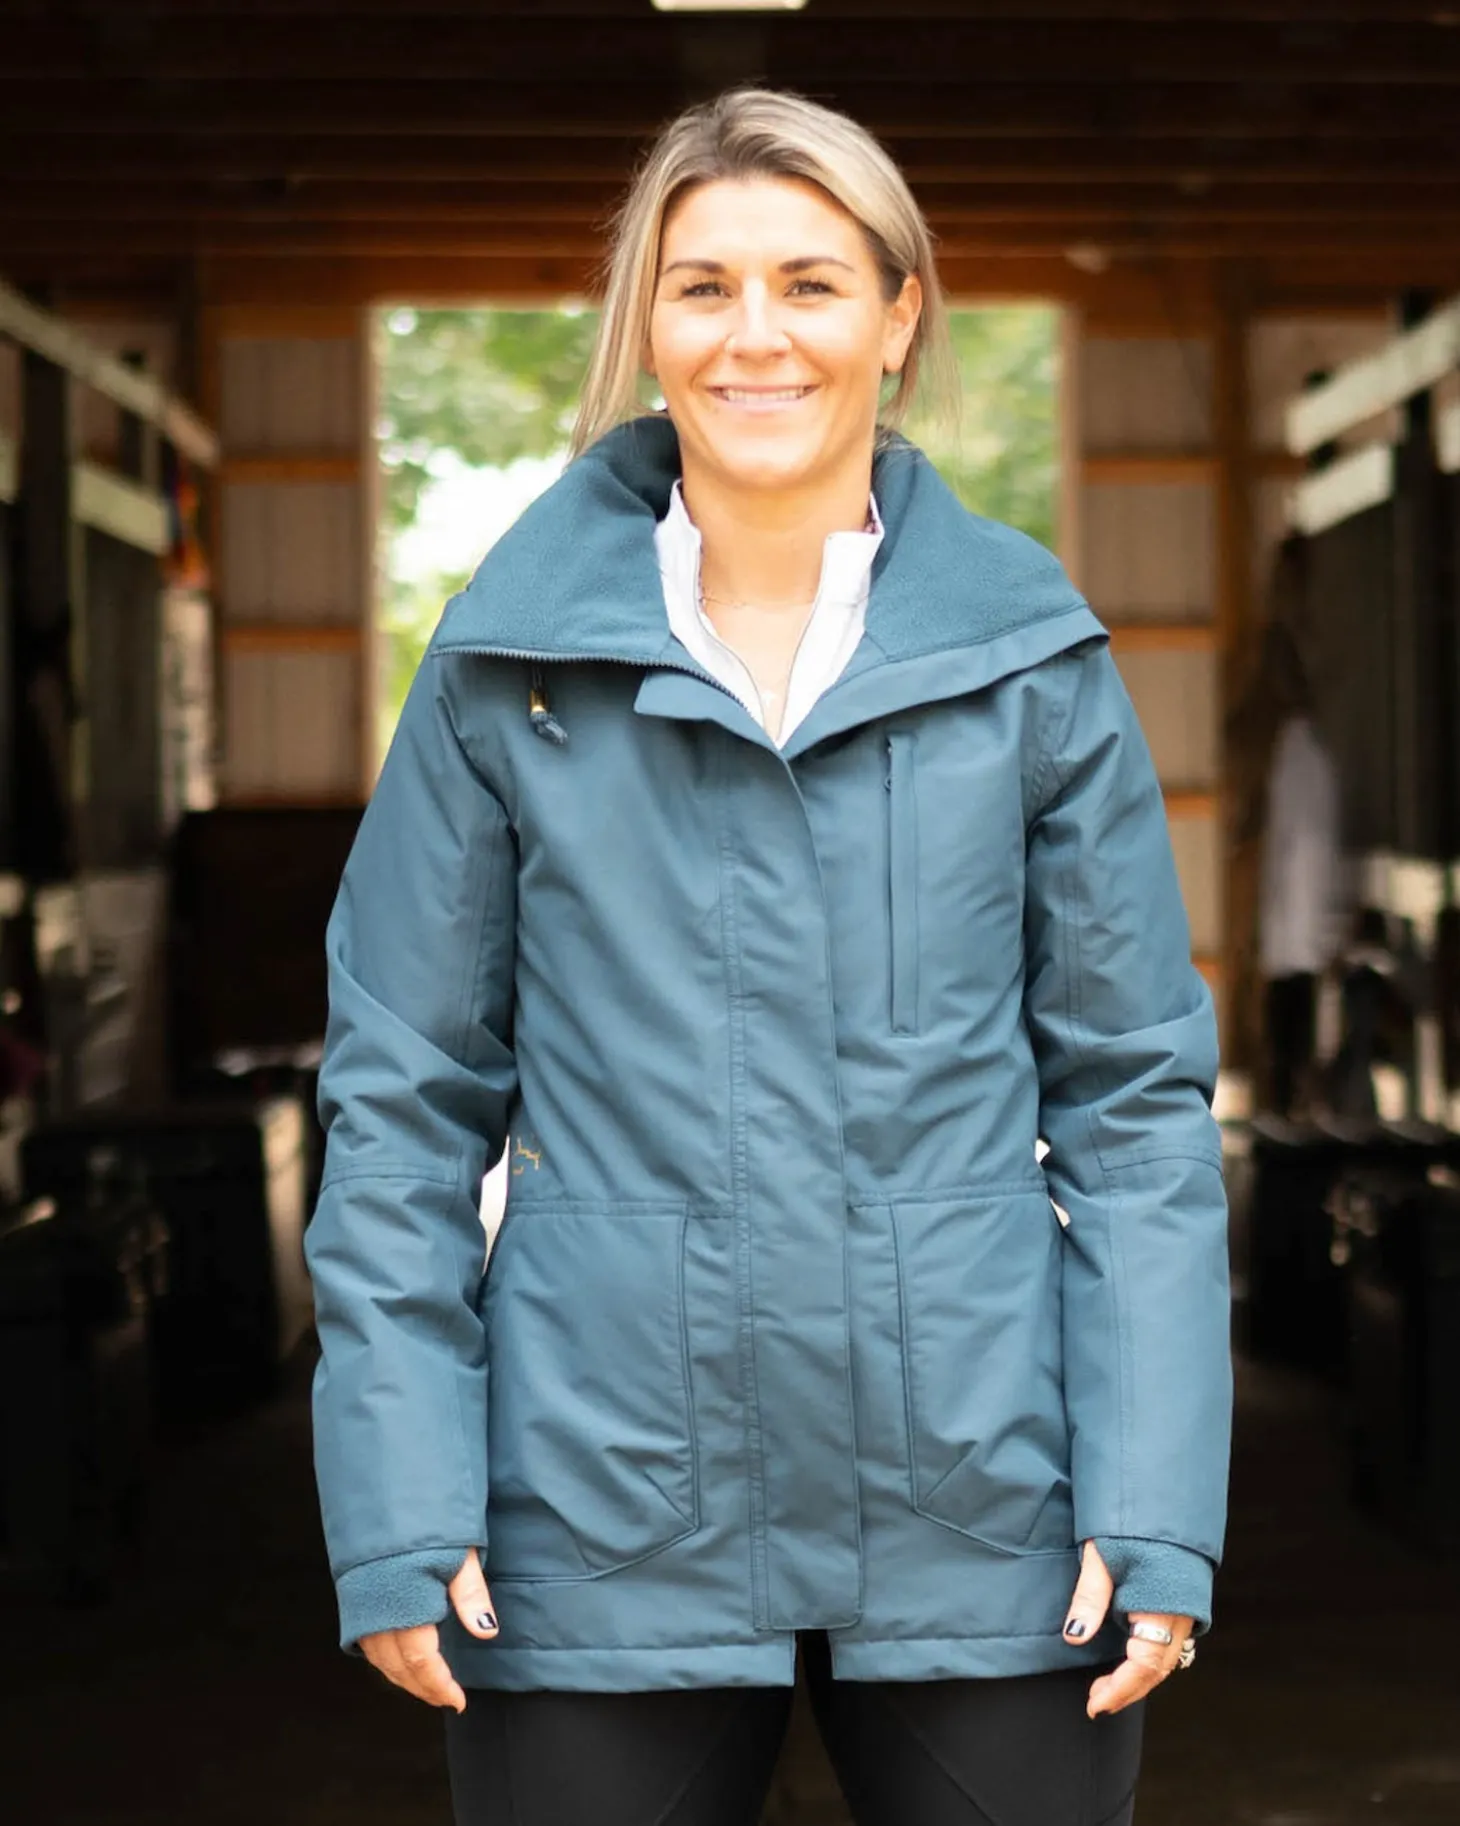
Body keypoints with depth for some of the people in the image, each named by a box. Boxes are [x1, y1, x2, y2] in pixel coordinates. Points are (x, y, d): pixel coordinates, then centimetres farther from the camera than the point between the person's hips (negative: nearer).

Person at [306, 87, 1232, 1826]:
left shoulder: (1035, 656, 2)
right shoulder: (510, 661, 1)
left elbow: (1136, 1092, 4)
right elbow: (401, 1097, 3)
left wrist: (1152, 1507, -4)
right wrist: (401, 1514, -5)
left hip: (980, 1522, 1)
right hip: (603, 1533, 0)